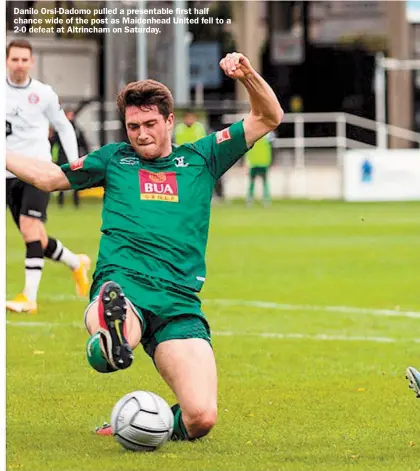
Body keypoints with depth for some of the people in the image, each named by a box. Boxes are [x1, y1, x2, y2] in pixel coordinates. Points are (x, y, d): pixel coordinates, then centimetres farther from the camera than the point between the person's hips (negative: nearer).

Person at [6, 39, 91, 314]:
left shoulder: (43, 93, 0)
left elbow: (64, 127, 11)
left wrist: (74, 162, 2)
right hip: (8, 174, 3)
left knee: (29, 227, -21)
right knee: (36, 240, 8)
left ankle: (30, 297, -23)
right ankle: (77, 264, 36)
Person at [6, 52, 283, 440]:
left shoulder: (200, 158, 21)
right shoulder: (114, 158, 23)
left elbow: (269, 118, 21)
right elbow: (46, 176, 32)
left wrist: (247, 74, 4)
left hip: (179, 302, 1)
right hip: (120, 286, -1)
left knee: (201, 418, -16)